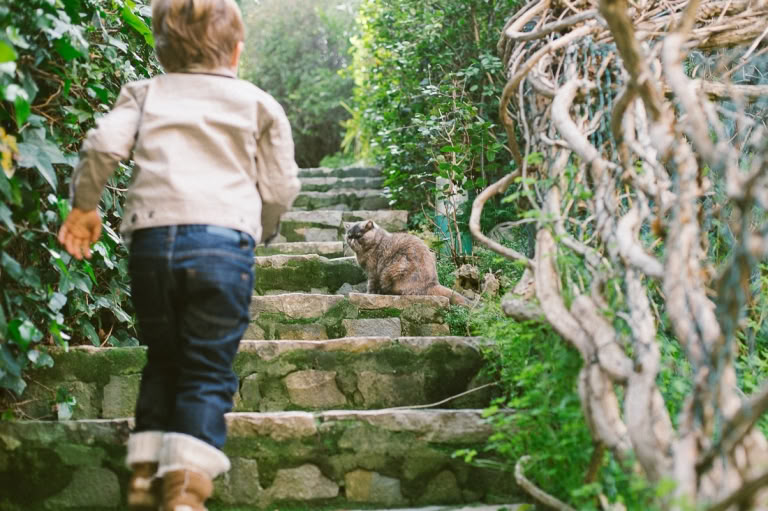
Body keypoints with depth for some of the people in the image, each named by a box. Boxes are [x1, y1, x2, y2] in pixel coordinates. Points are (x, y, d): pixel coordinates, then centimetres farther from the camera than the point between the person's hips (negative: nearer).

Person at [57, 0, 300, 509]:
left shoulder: (145, 93, 16)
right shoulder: (258, 103, 14)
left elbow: (104, 145, 0)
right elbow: (281, 187, 10)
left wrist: (84, 205, 14)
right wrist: (264, 230, 28)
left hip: (152, 238, 2)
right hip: (224, 238, -2)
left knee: (163, 358, 20)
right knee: (208, 371, 3)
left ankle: (146, 470, 15)